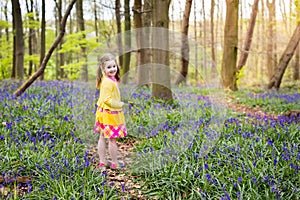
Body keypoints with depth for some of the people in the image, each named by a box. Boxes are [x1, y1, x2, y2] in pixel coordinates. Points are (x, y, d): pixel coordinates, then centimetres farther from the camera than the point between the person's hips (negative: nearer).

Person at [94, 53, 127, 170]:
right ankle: (115, 163, 15)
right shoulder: (108, 82, -23)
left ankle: (102, 162, 24)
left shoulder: (108, 79, 7)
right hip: (110, 114, -10)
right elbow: (107, 99, -25)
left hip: (103, 112, 10)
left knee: (103, 137, 15)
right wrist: (119, 104, -15)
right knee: (112, 139, 3)